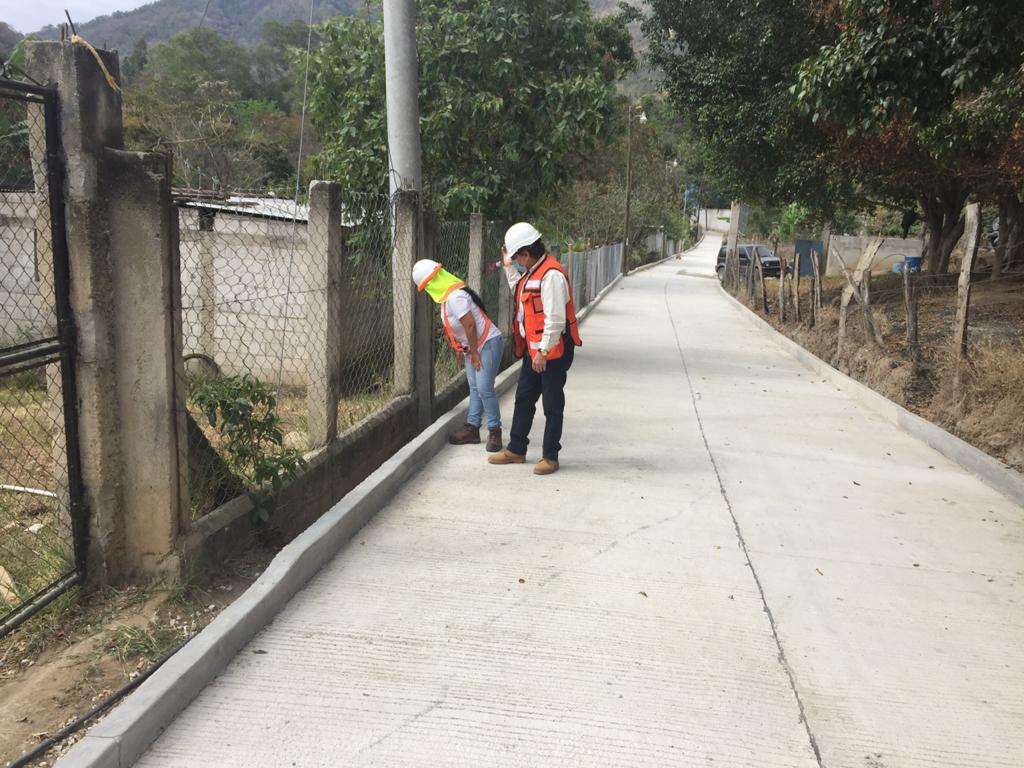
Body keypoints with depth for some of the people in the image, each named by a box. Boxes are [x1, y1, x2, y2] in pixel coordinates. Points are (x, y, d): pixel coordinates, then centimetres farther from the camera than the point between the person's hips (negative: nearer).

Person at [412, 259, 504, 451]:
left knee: (484, 389, -11)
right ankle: (472, 428, 17)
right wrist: (460, 351, 17)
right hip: (472, 347, 10)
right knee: (475, 388, 12)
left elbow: (469, 325, -26)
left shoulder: (455, 297, -25)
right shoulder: (447, 295, 6)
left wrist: (474, 353, -19)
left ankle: (495, 431, -1)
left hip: (488, 343, -10)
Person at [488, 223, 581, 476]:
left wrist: (543, 351, -21)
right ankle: (516, 449, 27)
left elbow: (555, 318, -24)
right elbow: (520, 293, 31)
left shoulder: (551, 275, -21)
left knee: (552, 405, 2)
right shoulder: (532, 271, 11)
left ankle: (550, 456, 13)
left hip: (553, 351, -10)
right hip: (534, 349, 10)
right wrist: (509, 267, 21)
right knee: (523, 398, 16)